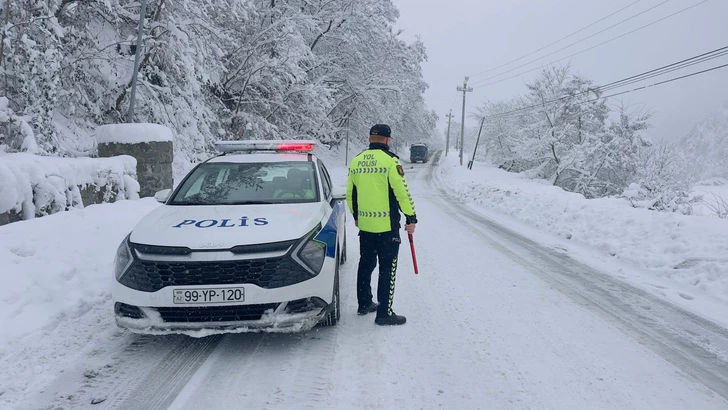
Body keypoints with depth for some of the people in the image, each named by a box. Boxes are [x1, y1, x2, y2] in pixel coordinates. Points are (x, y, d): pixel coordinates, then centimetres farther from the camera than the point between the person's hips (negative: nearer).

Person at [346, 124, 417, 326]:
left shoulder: (356, 161, 7)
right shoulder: (390, 160, -12)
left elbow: (350, 194, 14)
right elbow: (402, 192, -14)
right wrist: (411, 218, -5)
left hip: (364, 224, 6)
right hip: (387, 225, -6)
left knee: (366, 264, 19)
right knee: (387, 268, 0)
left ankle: (364, 303, 30)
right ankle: (384, 313, 2)